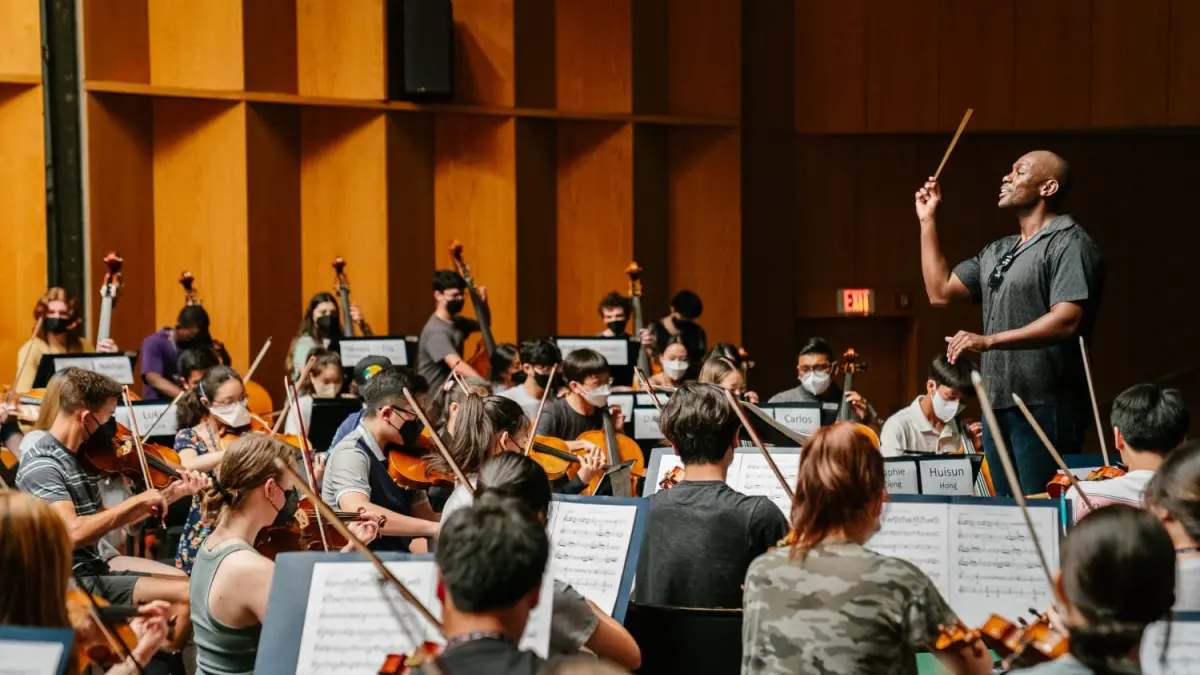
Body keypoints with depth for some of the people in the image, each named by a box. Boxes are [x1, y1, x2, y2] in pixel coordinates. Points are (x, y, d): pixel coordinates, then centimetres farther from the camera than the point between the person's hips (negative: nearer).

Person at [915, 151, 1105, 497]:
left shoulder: (1069, 244, -8)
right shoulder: (997, 252, 20)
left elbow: (1066, 321, -21)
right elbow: (940, 291, 21)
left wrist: (988, 341, -26)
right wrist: (928, 221, 19)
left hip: (1045, 407, -9)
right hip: (998, 404, 9)